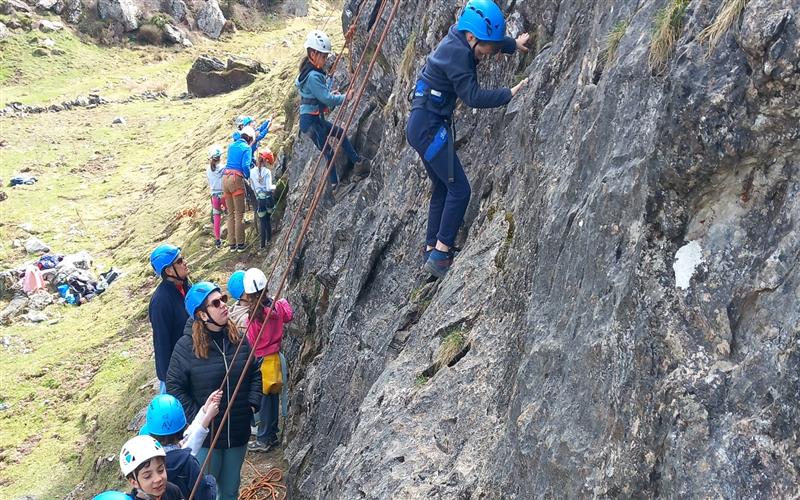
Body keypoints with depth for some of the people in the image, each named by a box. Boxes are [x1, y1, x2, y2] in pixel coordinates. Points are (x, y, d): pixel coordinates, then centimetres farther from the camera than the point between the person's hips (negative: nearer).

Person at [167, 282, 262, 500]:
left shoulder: (238, 339, -3)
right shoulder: (186, 346, -16)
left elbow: (255, 373, 9)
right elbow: (174, 386, -13)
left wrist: (253, 403, -2)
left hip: (239, 432, 4)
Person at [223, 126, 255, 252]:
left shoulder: (231, 146, 18)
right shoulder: (247, 148, -1)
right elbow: (245, 165, -14)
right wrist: (249, 177, 4)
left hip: (225, 178, 6)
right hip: (236, 179, -6)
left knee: (230, 213, 12)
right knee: (239, 213, 1)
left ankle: (232, 244, 12)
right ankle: (240, 244, 2)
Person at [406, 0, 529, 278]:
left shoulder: (458, 39, 9)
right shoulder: (457, 52, -20)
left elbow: (491, 39, 32)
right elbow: (472, 97, -25)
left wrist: (513, 44, 31)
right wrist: (510, 94, -22)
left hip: (423, 126, 10)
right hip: (428, 126, -10)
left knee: (442, 188, 15)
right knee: (459, 188, -9)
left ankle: (432, 252, 21)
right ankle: (440, 255, -8)